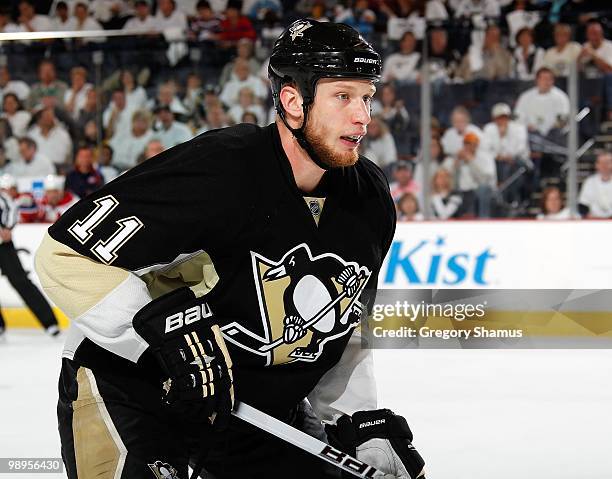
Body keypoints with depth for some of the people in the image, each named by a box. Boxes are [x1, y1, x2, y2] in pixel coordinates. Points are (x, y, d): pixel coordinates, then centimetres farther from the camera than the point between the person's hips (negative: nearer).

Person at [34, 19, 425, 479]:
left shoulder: (370, 200, -3)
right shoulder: (215, 170, -27)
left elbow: (342, 327, 13)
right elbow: (64, 255, -27)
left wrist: (362, 420, 5)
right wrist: (168, 328, -33)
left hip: (260, 404, 7)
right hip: (131, 388, -7)